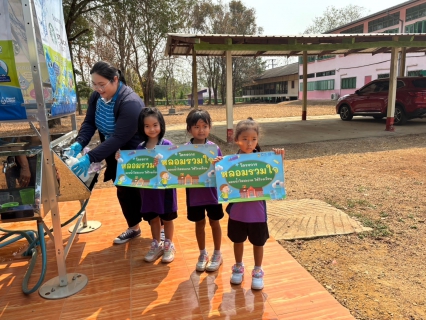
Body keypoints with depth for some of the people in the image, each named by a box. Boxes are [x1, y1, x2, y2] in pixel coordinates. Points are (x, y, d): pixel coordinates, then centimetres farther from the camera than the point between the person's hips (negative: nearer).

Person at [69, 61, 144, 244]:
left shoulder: (130, 103, -31)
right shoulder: (97, 96, -6)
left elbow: (118, 138, -35)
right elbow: (89, 122, -4)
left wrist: (90, 158, -39)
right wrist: (79, 143, -24)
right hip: (116, 156, 7)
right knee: (123, 192, 14)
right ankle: (134, 228, 32)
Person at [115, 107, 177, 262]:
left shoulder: (167, 145, -12)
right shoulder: (140, 147, 1)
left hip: (164, 188, -4)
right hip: (148, 189, 4)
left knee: (166, 218, 12)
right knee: (152, 218, 18)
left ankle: (168, 245, 32)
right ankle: (156, 245, 37)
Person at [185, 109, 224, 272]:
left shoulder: (215, 148, -8)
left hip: (212, 192, 0)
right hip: (194, 194, 1)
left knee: (214, 222, 15)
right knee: (199, 223, 16)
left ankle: (217, 254, 34)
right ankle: (202, 254, 36)